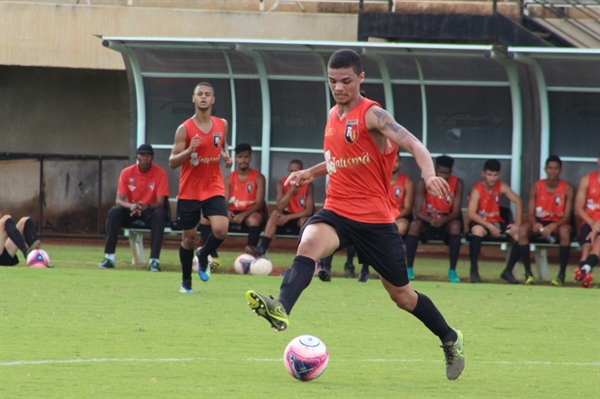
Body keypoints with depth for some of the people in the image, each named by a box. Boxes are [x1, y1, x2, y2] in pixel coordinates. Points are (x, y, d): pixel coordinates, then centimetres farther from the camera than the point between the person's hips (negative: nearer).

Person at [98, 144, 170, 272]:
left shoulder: (160, 173, -13)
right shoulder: (127, 173, -8)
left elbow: (160, 203, -19)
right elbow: (119, 200, -15)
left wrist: (147, 206, -42)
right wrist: (131, 206, -38)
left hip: (151, 210, -2)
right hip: (131, 209, 2)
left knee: (160, 214, -35)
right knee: (113, 212, -27)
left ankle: (154, 260, -36)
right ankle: (109, 258, -27)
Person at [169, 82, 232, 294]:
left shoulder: (221, 125, 3)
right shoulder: (185, 129, -8)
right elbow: (172, 162, -9)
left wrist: (226, 156, 2)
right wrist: (189, 151, -27)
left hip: (214, 188, 2)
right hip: (189, 191, -2)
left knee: (221, 229, -19)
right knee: (189, 236, 5)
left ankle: (203, 256, 14)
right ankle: (186, 281, 24)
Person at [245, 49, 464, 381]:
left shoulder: (372, 115, -11)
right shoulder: (334, 115, 10)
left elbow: (413, 145, -23)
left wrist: (429, 174, -42)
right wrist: (310, 173, 16)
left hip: (375, 219, -5)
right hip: (337, 212, 5)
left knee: (401, 294, 7)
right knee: (309, 243, -30)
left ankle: (450, 340, 30)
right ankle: (280, 309, -50)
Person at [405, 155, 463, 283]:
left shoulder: (457, 184, -15)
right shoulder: (423, 183, -17)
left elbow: (456, 212, -19)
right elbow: (418, 211, -20)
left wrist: (444, 220, -41)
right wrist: (430, 220, -42)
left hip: (447, 220, 0)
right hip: (428, 219, 0)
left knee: (455, 225, -34)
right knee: (414, 224, -32)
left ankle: (452, 271, -27)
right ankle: (409, 269, -25)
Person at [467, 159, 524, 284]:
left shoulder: (501, 186, -3)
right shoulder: (477, 189, -17)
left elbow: (517, 201, -5)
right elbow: (471, 214, -24)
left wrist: (517, 224, -16)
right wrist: (490, 227, -31)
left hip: (497, 222, 4)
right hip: (481, 223, -4)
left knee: (518, 233, -18)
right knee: (477, 230, -39)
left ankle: (527, 272, -7)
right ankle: (474, 270, -32)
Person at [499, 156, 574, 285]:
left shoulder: (567, 189, -6)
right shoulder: (536, 187, -2)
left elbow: (567, 217, -12)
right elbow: (530, 214, -7)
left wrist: (553, 226, -32)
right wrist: (535, 224, -31)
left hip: (558, 224, -2)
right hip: (539, 223, 2)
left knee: (565, 230, -37)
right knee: (523, 230, -29)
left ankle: (562, 274, -33)